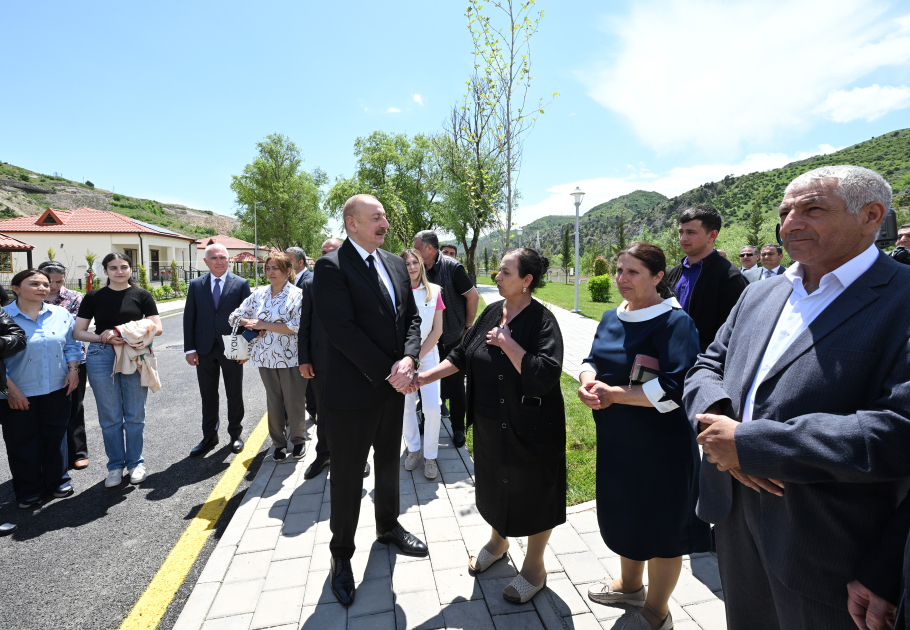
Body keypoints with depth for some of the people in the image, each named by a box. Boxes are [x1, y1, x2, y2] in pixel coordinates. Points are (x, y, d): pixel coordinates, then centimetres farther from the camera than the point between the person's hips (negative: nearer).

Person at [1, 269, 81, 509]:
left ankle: (58, 480, 31)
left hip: (57, 389, 3)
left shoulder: (61, 314, 2)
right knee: (22, 442, 10)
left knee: (55, 435, 14)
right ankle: (28, 490, 27)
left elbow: (71, 345, 10)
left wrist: (73, 369, -3)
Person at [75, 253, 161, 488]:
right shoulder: (94, 297, 7)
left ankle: (135, 463, 22)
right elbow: (78, 332, 6)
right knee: (110, 417, 7)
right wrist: (102, 337, -13)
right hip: (101, 357, 1)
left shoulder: (141, 295, 4)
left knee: (135, 415, 7)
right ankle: (116, 466, 22)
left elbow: (157, 327, -2)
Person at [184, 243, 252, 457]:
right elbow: (189, 318, 4)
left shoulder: (241, 284, -3)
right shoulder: (195, 285, 4)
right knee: (208, 396, 12)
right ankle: (209, 437, 27)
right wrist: (189, 348, -1)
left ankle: (235, 434, 26)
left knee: (234, 394, 10)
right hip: (205, 349, 2)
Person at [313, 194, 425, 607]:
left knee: (388, 462, 23)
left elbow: (411, 317, 6)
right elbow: (342, 330, -21)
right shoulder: (332, 266, -14)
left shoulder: (395, 263, 8)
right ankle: (341, 554, 32)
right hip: (353, 391, -6)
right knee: (347, 476, 10)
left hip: (394, 387, 7)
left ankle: (388, 526, 47)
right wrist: (388, 372, -18)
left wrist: (408, 360, -12)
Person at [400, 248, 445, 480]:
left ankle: (430, 456, 13)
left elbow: (437, 330, -1)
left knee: (432, 408, -5)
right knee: (406, 406, 7)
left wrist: (418, 355, -6)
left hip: (428, 354, 0)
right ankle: (413, 449, 28)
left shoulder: (433, 291, 0)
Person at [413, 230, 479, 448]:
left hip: (452, 337, -5)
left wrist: (467, 327, -6)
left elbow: (473, 296, -10)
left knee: (455, 384, 4)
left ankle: (458, 428, 19)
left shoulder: (452, 267, -13)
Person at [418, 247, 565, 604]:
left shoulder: (542, 321, -19)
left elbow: (546, 375, -30)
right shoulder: (491, 313, 0)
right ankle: (498, 542, 50)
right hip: (490, 425, 6)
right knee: (496, 484, 23)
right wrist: (425, 377, -4)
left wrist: (507, 344, -27)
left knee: (531, 493, 11)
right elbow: (461, 355, 5)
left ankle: (534, 567, 35)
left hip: (529, 430, -6)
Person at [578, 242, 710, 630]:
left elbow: (675, 388, -25)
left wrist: (614, 394, -22)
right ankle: (631, 585, 48)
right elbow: (594, 360, 11)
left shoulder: (675, 322, -19)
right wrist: (588, 381, -11)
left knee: (660, 524, 11)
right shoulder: (612, 319, 4)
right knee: (624, 511, 22)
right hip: (617, 439, 7)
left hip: (660, 445, -7)